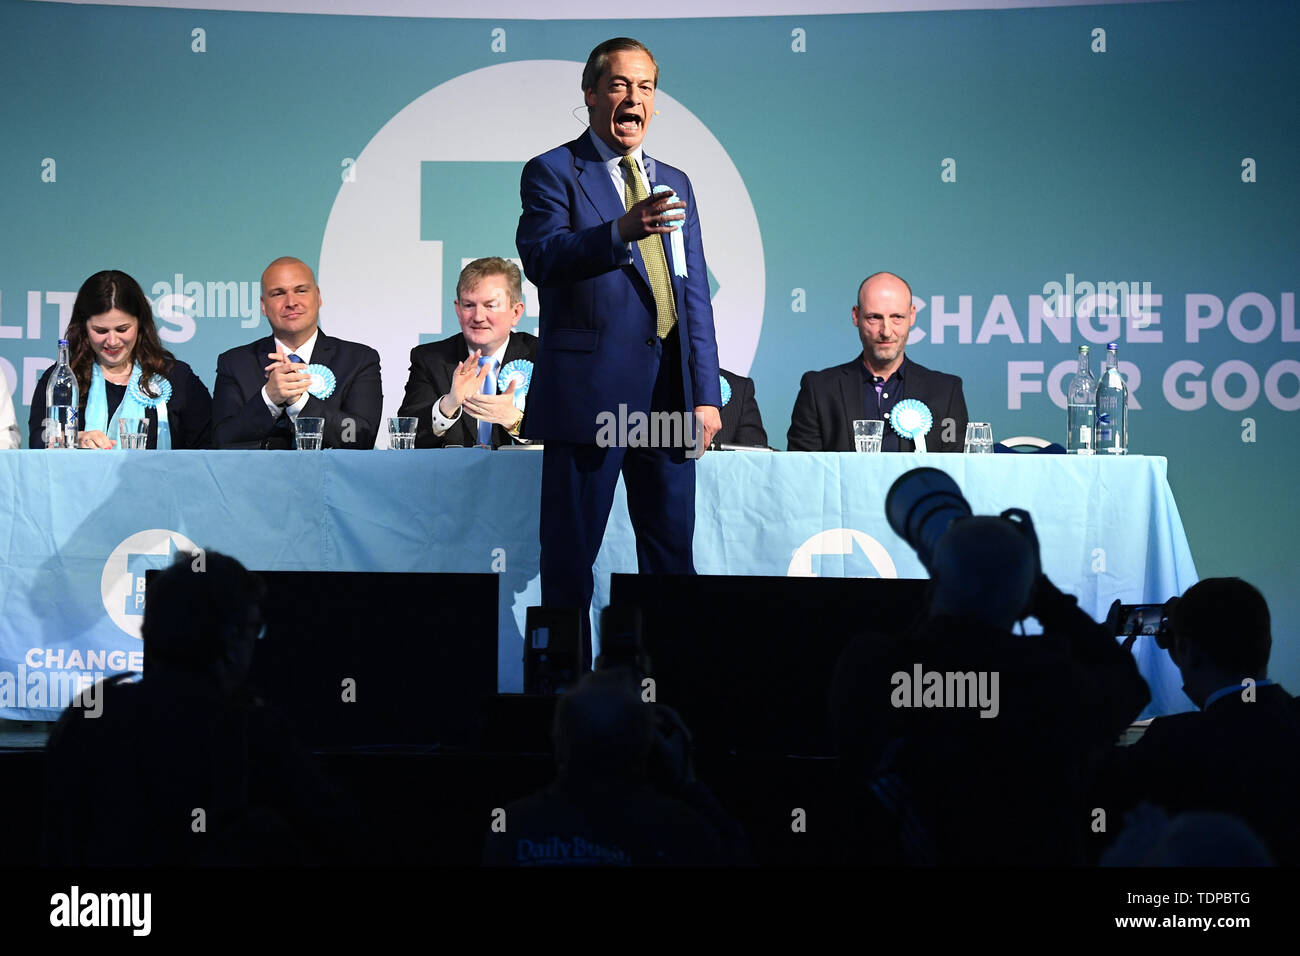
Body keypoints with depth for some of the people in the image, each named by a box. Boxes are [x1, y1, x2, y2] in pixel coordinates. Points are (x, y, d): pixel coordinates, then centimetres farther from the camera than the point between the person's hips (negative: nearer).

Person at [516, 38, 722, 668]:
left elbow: (695, 295, 16)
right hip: (590, 390, -5)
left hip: (669, 394, 5)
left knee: (671, 546, 7)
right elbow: (539, 257, -16)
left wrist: (706, 393, 8)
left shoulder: (674, 183, 19)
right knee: (571, 550, -1)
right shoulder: (553, 173, 2)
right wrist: (621, 231, -31)